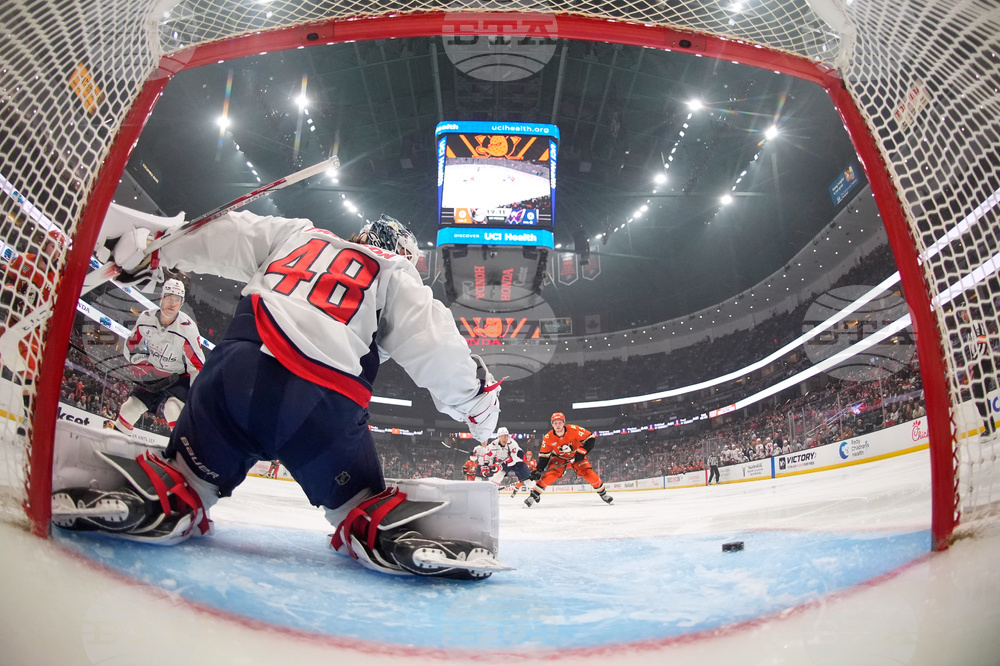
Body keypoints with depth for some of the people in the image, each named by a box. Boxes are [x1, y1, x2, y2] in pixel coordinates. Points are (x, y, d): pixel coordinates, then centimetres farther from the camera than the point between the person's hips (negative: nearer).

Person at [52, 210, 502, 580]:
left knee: (193, 472, 21)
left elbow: (220, 236, 26)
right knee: (358, 500, 16)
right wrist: (475, 392, 17)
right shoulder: (395, 274, 18)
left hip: (234, 373, 3)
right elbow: (430, 343, 7)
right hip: (321, 403, -3)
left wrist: (146, 249, 34)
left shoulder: (296, 234, 28)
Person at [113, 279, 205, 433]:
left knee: (174, 408, -30)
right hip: (152, 377, 5)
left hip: (179, 378, -5)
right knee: (130, 408, 9)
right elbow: (130, 346, 6)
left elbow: (197, 365, -22)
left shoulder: (187, 328, -25)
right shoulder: (145, 319, -11)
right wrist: (141, 363, -13)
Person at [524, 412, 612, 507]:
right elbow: (543, 456, -12)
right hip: (559, 458, 0)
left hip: (576, 456, 0)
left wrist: (582, 451, -30)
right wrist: (538, 470, -22)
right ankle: (534, 495, -11)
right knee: (550, 475, -22)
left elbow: (590, 438, -21)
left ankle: (602, 492, 7)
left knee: (588, 474, -15)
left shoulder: (574, 430, -28)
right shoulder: (548, 438, -21)